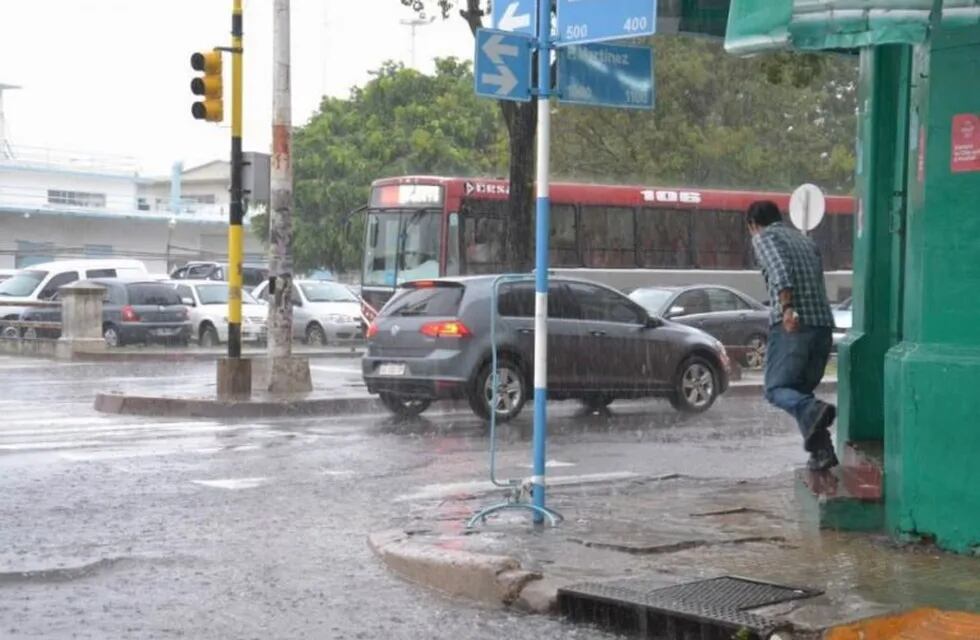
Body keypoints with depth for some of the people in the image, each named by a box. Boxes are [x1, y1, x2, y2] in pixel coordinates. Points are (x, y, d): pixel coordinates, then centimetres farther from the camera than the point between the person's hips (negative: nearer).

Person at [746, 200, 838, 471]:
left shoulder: (763, 237, 6)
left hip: (792, 324, -7)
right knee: (802, 389, 16)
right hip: (824, 324, 7)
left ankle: (813, 410, -30)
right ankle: (821, 448, 2)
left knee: (777, 388, -1)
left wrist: (787, 307, -24)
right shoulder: (805, 240, 27)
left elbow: (780, 270, -13)